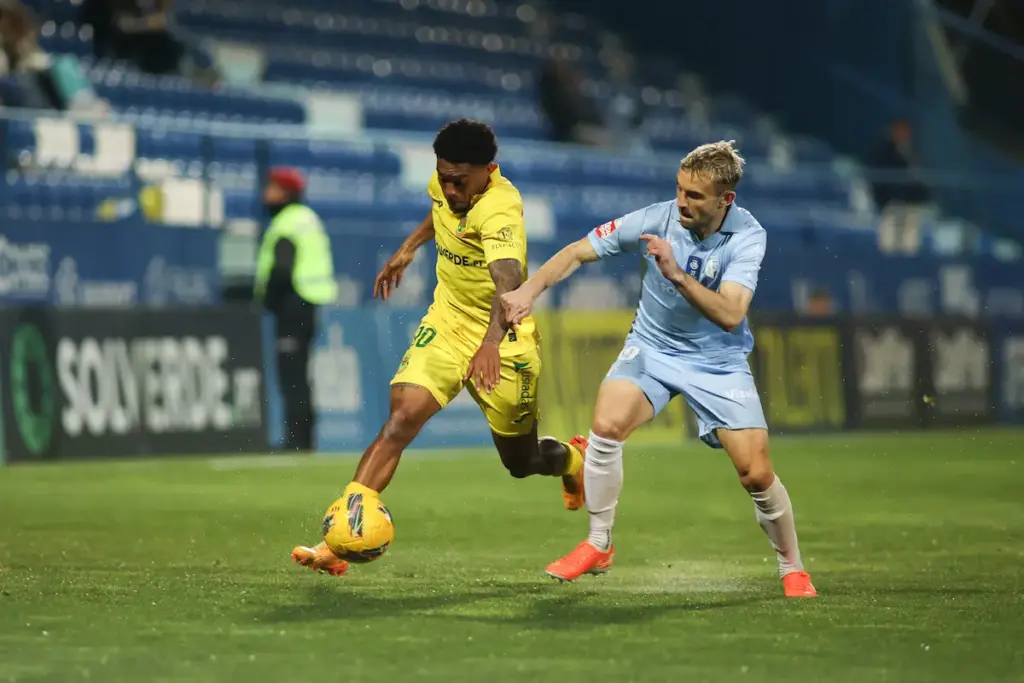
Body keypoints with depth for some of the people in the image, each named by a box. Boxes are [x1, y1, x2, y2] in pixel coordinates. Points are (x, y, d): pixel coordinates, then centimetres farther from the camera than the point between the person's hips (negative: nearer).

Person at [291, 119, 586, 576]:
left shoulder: (500, 209, -30)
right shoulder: (444, 185, -8)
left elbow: (508, 281, -48)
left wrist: (492, 342, -63)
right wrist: (410, 247, 22)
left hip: (504, 338, -4)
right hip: (447, 321, 4)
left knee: (521, 461, 10)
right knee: (402, 417, -19)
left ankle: (573, 459, 49)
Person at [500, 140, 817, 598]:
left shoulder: (747, 236, -20)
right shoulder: (656, 219, -17)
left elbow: (730, 315, -32)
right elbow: (579, 252, -8)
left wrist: (677, 274, -42)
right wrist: (530, 289, -23)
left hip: (719, 361, -1)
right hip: (652, 348, 1)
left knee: (757, 475, -11)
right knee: (606, 425, -26)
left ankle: (792, 568, 16)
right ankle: (598, 546, -7)